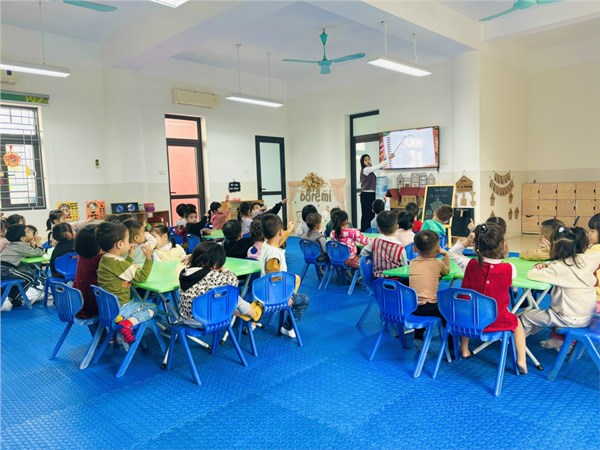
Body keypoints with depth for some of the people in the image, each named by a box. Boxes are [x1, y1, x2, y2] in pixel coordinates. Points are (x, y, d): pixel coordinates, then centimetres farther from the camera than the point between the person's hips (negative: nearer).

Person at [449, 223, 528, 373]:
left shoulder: (471, 265, -15)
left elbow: (453, 253, 3)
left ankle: (464, 350, 42)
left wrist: (465, 242, -10)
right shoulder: (509, 268, -18)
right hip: (497, 320, -1)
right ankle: (521, 360, 22)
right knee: (516, 322, 32)